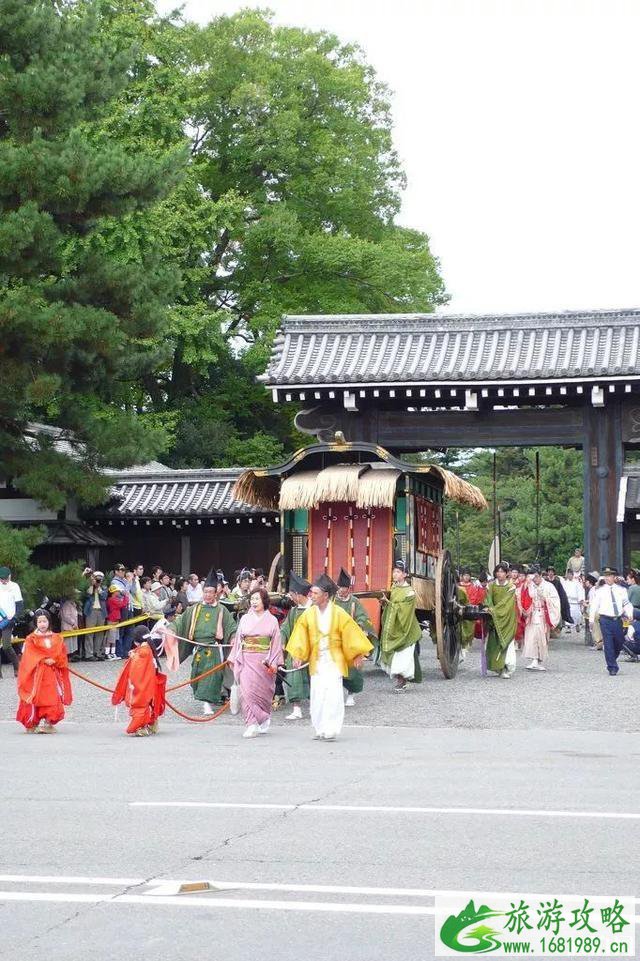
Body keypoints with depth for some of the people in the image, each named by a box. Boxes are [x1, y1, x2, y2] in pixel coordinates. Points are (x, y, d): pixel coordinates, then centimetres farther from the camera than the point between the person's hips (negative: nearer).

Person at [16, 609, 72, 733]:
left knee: (52, 698, -5)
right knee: (35, 697, -6)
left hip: (52, 674, 2)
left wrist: (54, 661, -12)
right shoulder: (31, 639, 3)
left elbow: (62, 656, 6)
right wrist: (44, 660, -17)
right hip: (36, 674, -2)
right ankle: (32, 724, 3)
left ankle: (49, 723, 1)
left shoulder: (57, 639, 11)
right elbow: (30, 656, -8)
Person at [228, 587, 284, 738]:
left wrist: (274, 663, -6)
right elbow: (238, 640, 10)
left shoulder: (271, 620, 4)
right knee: (247, 690, -10)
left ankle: (264, 718, 27)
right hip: (247, 661, 1)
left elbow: (276, 643, 1)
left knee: (262, 691, 4)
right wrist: (234, 659, 6)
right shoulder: (245, 619, 9)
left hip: (264, 661, -1)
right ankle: (252, 724, -9)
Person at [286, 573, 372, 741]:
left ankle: (331, 730, -12)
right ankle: (320, 730, 11)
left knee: (333, 695, -13)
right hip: (316, 661, 3)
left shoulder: (338, 613, -5)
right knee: (317, 696, 1)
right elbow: (301, 635, 5)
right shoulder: (308, 614, 2)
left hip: (334, 661, -3)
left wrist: (357, 655, -1)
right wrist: (298, 655, -4)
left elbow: (351, 632, 0)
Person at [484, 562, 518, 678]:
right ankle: (499, 667, 2)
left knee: (507, 641, -11)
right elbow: (488, 599, -2)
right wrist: (489, 607, -22)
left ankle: (508, 667, -13)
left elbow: (505, 601, -12)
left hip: (507, 618, -3)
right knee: (495, 642, -3)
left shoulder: (511, 586, -1)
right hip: (494, 618, 3)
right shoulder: (492, 585, 9)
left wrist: (494, 610, -22)